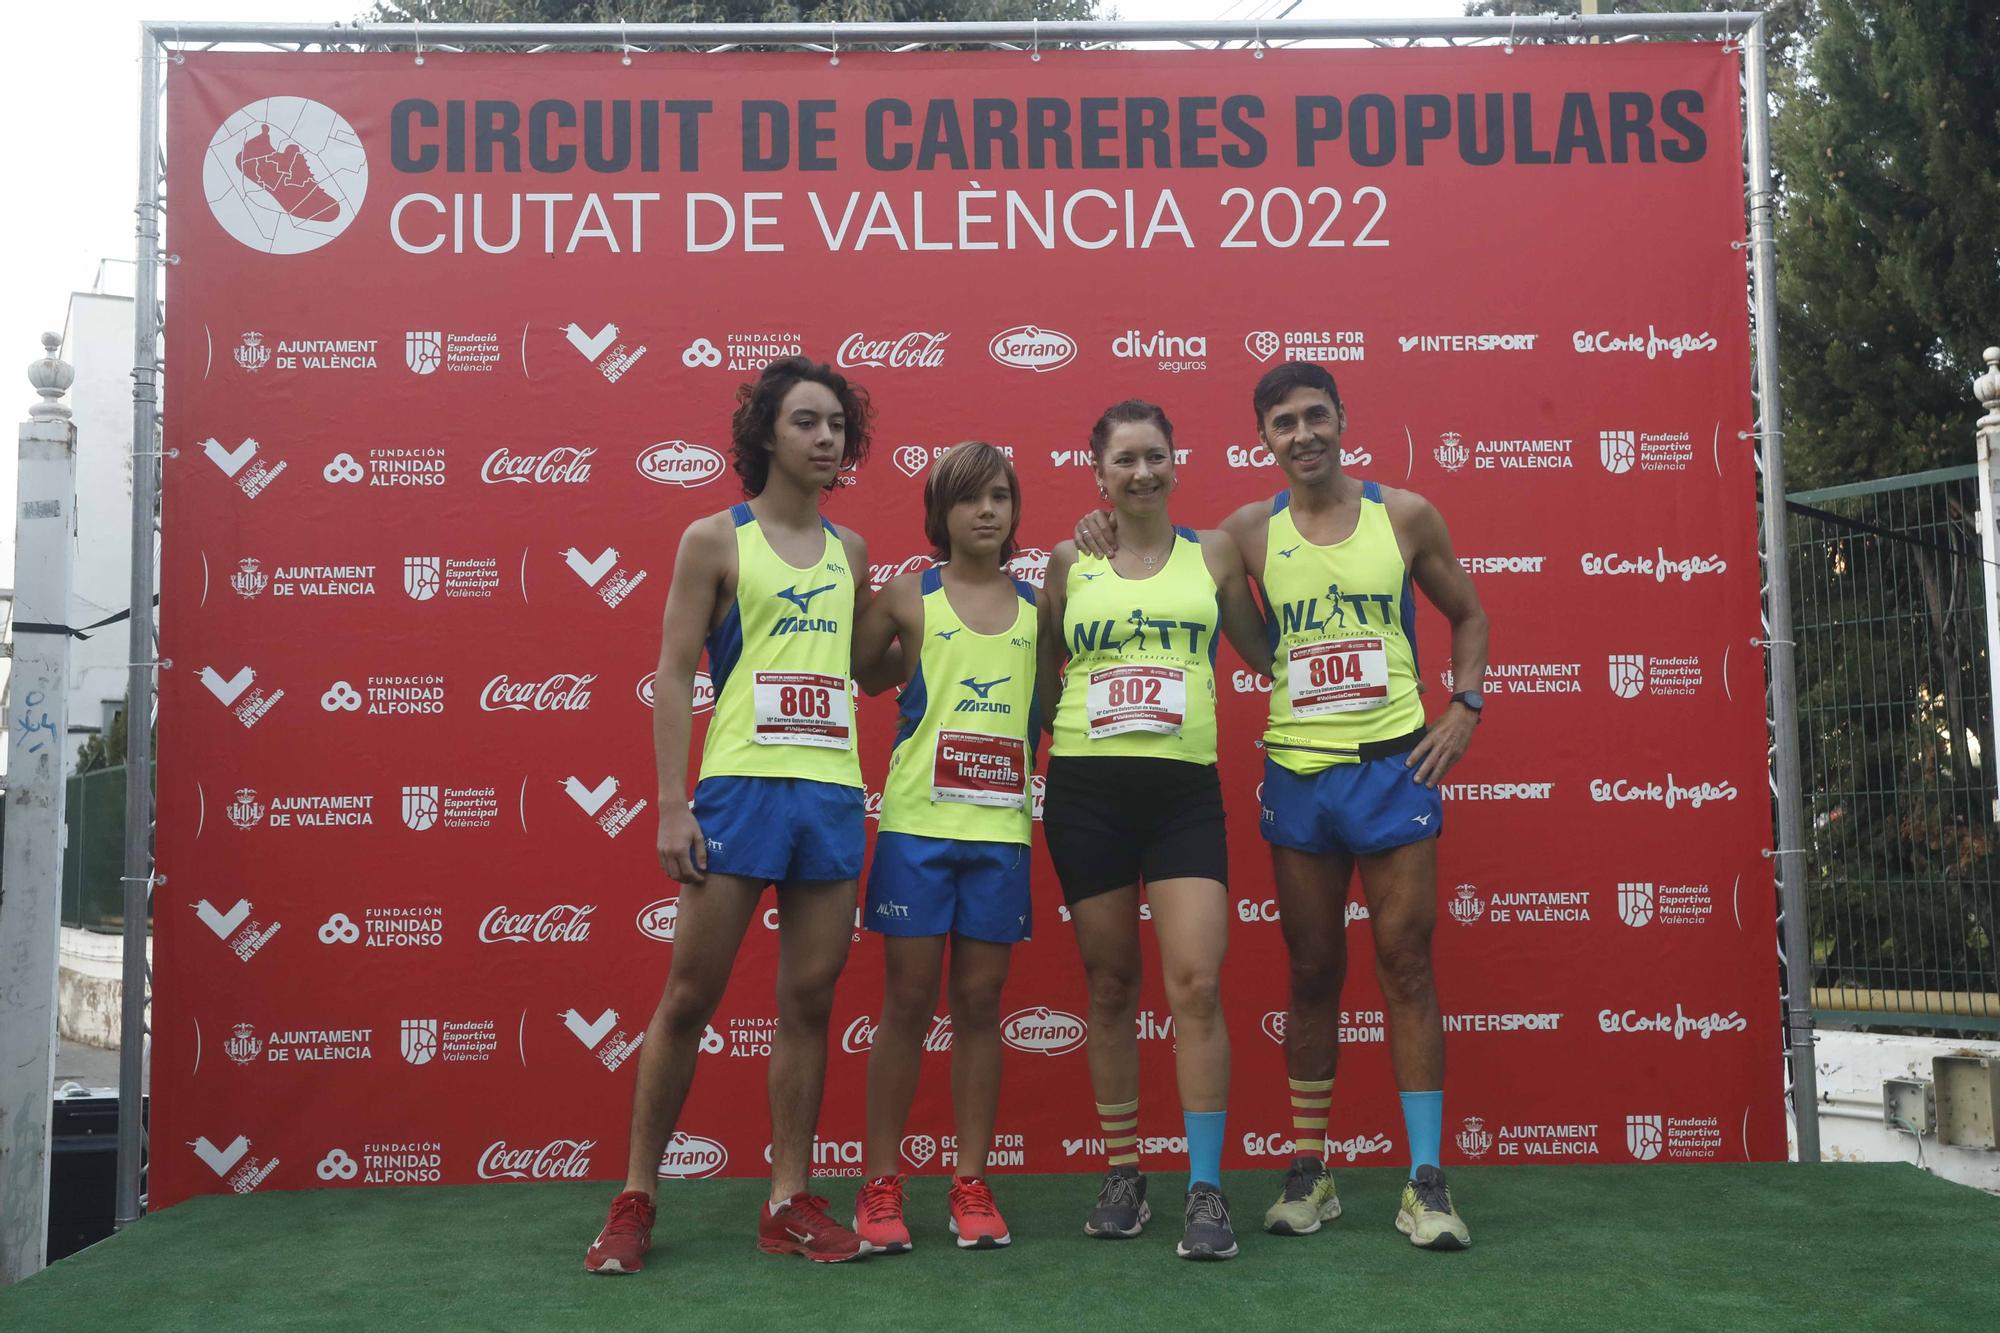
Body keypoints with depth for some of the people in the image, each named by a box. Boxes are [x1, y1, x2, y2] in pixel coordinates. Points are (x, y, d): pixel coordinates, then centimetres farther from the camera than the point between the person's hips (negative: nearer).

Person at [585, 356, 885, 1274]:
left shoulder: (849, 553, 15)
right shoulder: (715, 539, 2)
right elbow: (673, 675, -3)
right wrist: (671, 806, -9)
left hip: (834, 794, 4)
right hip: (741, 788, -4)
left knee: (808, 1001, 6)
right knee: (690, 996, 0)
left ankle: (789, 1201, 16)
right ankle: (635, 1200, 12)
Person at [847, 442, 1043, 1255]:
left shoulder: (1037, 604, 9)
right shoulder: (908, 596, 2)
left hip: (1002, 829, 2)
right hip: (918, 826, -2)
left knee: (980, 1003, 6)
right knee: (908, 1001, 2)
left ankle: (972, 1186, 15)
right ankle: (880, 1187, 11)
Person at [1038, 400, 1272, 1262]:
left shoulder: (1212, 555, 8)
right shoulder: (1070, 562, 8)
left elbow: (1266, 654, 15)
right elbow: (1044, 673, 14)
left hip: (1185, 792, -1)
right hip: (1086, 791, 1)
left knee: (1196, 984, -10)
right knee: (1110, 986, 8)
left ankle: (1205, 1190, -3)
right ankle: (1122, 1176, 20)